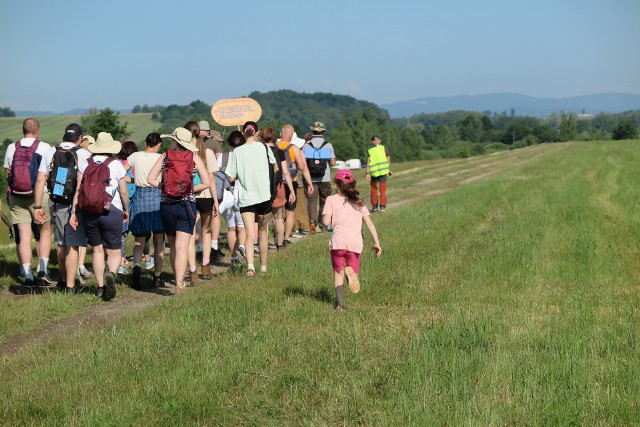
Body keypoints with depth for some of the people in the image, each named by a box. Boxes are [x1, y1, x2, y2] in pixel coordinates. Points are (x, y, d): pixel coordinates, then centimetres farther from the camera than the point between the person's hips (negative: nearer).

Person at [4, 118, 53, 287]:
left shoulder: (12, 148, 5)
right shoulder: (44, 147, -4)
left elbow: (6, 173, 11)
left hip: (16, 197, 2)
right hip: (39, 195, -2)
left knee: (24, 235, 1)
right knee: (45, 231, 12)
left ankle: (28, 275, -2)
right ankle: (42, 269, 2)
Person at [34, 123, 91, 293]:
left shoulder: (50, 153, 4)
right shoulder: (84, 154, -7)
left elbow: (40, 180, 0)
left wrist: (38, 206, 3)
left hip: (56, 203, 4)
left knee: (60, 243, 19)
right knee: (73, 245, 0)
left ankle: (63, 280, 32)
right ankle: (70, 286, -2)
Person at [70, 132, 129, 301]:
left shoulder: (85, 163, 2)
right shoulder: (116, 165, -3)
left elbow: (78, 190, -1)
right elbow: (124, 192, 0)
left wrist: (74, 212, 3)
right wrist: (126, 210, 16)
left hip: (88, 213, 3)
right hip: (111, 212, -3)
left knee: (97, 250, 14)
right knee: (113, 251, 4)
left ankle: (100, 287, 14)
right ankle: (111, 274, -26)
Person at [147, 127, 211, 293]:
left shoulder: (165, 157, -1)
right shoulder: (194, 158, -1)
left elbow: (151, 179, -7)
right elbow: (206, 183, -6)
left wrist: (164, 186, 7)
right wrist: (190, 189, 6)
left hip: (167, 205, 1)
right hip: (187, 205, -1)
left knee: (173, 244, 18)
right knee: (182, 247, -4)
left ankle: (178, 279, 26)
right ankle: (179, 283, -14)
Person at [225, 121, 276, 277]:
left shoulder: (237, 152, -4)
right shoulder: (263, 147, -2)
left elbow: (231, 178, -3)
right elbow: (273, 166, 9)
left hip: (245, 198, -1)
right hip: (264, 196, 1)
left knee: (250, 235, -6)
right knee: (263, 233, 15)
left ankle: (250, 265, -25)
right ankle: (263, 267, 24)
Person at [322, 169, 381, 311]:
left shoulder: (331, 199, 6)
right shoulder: (358, 202, 17)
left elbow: (326, 222, -6)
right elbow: (369, 223, 11)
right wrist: (376, 242, 12)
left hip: (338, 242, -2)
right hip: (355, 243, 2)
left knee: (338, 273, 12)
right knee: (354, 274, 12)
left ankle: (340, 304, -7)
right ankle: (351, 273, -26)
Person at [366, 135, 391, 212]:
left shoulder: (370, 151, -1)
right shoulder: (384, 148, 0)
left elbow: (368, 163, -6)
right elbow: (388, 160, 1)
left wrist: (368, 173, -8)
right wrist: (389, 170, 12)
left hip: (374, 172, 0)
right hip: (383, 171, 0)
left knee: (373, 188, 14)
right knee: (383, 189, 5)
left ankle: (374, 206, 13)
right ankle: (382, 206, 1)